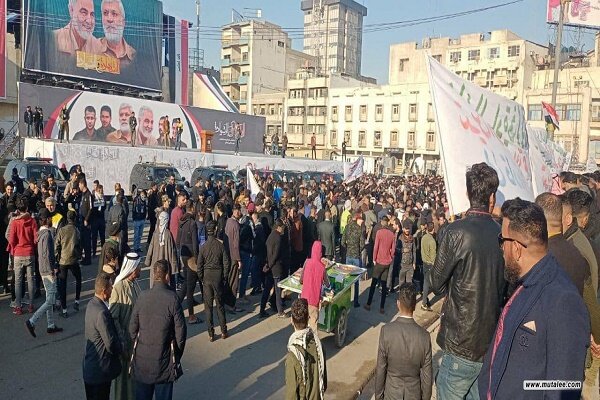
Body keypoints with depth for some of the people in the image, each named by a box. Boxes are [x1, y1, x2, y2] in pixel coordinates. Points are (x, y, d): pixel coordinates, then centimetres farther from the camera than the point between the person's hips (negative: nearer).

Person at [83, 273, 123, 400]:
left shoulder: (92, 303, 2)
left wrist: (118, 341, 8)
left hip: (90, 365, 9)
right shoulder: (102, 312, -28)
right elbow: (111, 345, -24)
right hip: (100, 369, -9)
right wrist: (121, 347, -5)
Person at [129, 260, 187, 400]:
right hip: (164, 357, -3)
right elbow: (180, 330, -11)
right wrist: (177, 355, 4)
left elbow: (132, 328, -1)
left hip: (142, 357, 3)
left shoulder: (142, 297, -9)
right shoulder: (172, 299, -16)